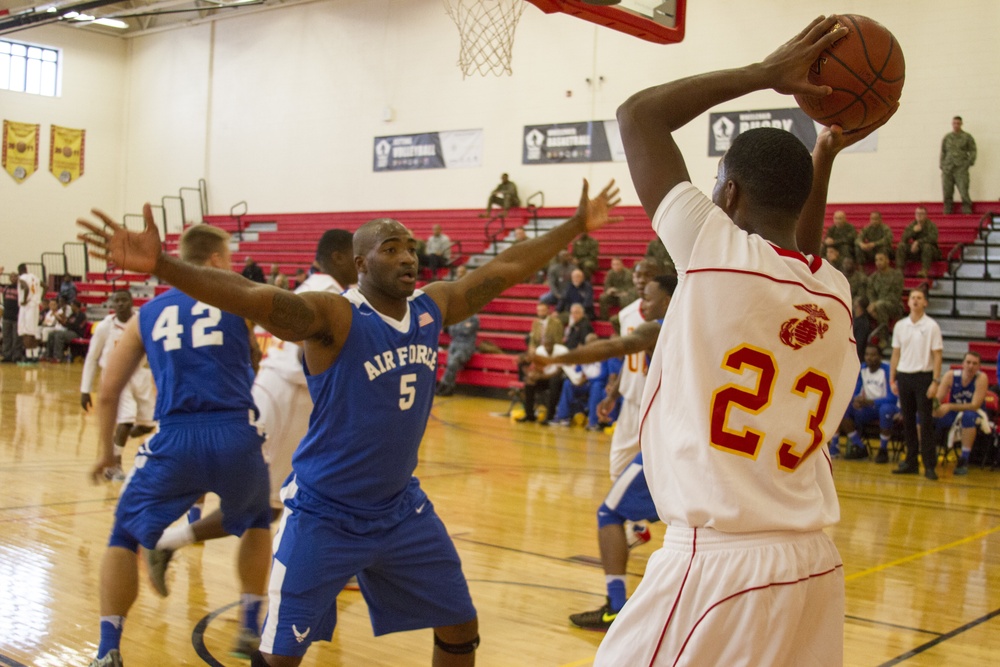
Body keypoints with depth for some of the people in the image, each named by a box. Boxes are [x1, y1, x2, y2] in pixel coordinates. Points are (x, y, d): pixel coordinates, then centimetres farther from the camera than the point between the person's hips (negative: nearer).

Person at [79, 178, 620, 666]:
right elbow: (252, 297, -36)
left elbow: (504, 268, 9)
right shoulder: (333, 317, -21)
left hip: (402, 509, 6)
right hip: (322, 516, -6)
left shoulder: (432, 308, -1)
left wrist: (576, 225, 15)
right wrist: (159, 264, -51)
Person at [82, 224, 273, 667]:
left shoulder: (148, 313, 17)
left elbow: (107, 392, 18)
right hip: (236, 436, 0)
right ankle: (251, 630, 30)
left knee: (125, 538, 22)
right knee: (256, 522, 31)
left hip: (175, 440, 0)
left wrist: (106, 451, 30)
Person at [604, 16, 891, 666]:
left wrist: (766, 72, 8)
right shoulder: (836, 294, 7)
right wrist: (824, 157, 30)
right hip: (815, 565, 7)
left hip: (718, 564, -7)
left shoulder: (715, 248, -9)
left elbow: (639, 113, 4)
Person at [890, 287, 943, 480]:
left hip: (923, 377, -4)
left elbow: (937, 356, -5)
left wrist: (935, 382, -12)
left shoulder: (931, 326, -3)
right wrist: (892, 379, 9)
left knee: (926, 422, -6)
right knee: (908, 422, 8)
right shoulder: (900, 326, 9)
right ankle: (911, 462, 16)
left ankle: (930, 465, -3)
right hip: (904, 376, 4)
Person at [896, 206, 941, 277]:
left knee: (926, 246, -38)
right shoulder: (912, 225, 3)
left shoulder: (931, 225, -11)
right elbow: (903, 239, -6)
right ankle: (899, 270, -25)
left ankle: (925, 271, -43)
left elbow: (933, 238, -29)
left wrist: (918, 242, -31)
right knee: (901, 246, -16)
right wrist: (913, 230, -21)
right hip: (917, 250, 5)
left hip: (931, 251, -5)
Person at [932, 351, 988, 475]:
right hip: (953, 414, 3)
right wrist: (934, 407, -39)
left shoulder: (981, 378, -18)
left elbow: (975, 405, -25)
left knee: (968, 415, -39)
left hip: (975, 415, -3)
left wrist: (950, 407, -37)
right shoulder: (950, 375, -10)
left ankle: (964, 460, -29)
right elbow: (938, 399, -13)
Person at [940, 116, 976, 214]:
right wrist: (942, 166, 7)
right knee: (947, 193, 1)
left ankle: (967, 211, -7)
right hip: (947, 169, 3)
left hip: (961, 168, -3)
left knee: (963, 191, -11)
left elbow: (973, 151, 6)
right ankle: (947, 213, 6)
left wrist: (968, 163, -5)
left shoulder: (967, 137, 7)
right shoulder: (946, 137, 14)